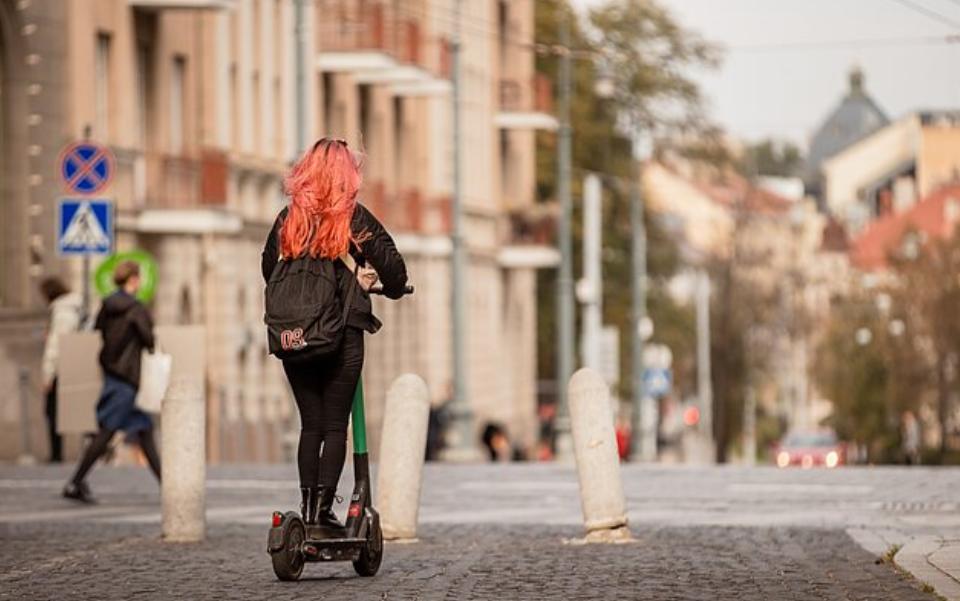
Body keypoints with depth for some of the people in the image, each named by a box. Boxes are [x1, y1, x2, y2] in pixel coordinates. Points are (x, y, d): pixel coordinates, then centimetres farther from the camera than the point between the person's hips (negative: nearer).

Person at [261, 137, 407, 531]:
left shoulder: (288, 218, 5)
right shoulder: (353, 217, -4)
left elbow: (268, 268, 14)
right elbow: (391, 264, -3)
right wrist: (394, 289, 17)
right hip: (341, 335, -3)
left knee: (310, 424, 12)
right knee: (335, 425, 1)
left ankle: (307, 506, 8)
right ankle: (324, 509, -5)